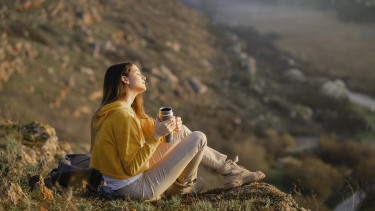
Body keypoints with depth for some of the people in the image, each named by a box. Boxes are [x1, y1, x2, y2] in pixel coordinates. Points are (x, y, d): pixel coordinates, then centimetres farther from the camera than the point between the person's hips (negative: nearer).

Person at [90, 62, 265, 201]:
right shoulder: (122, 116, -26)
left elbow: (149, 125, 10)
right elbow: (132, 167, -27)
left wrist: (171, 124, -10)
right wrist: (157, 136, -28)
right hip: (138, 188, -10)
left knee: (182, 132, 15)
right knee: (199, 138, -5)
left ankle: (229, 168, 24)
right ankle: (183, 185, 21)